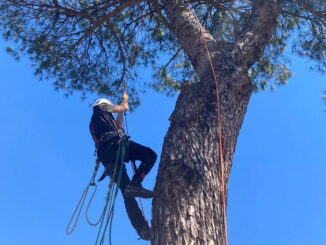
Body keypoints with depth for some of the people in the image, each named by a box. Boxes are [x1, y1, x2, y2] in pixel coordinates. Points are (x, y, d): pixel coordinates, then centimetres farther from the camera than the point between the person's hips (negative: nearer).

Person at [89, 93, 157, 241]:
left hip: (105, 156, 7)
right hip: (114, 144, -7)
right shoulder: (100, 108, 21)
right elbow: (125, 107, 21)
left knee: (127, 192, -2)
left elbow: (119, 127, 45)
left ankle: (143, 229, -14)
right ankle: (135, 184, -28)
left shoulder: (94, 123, 40)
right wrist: (125, 100, 41)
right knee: (150, 155, -7)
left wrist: (120, 113, 46)